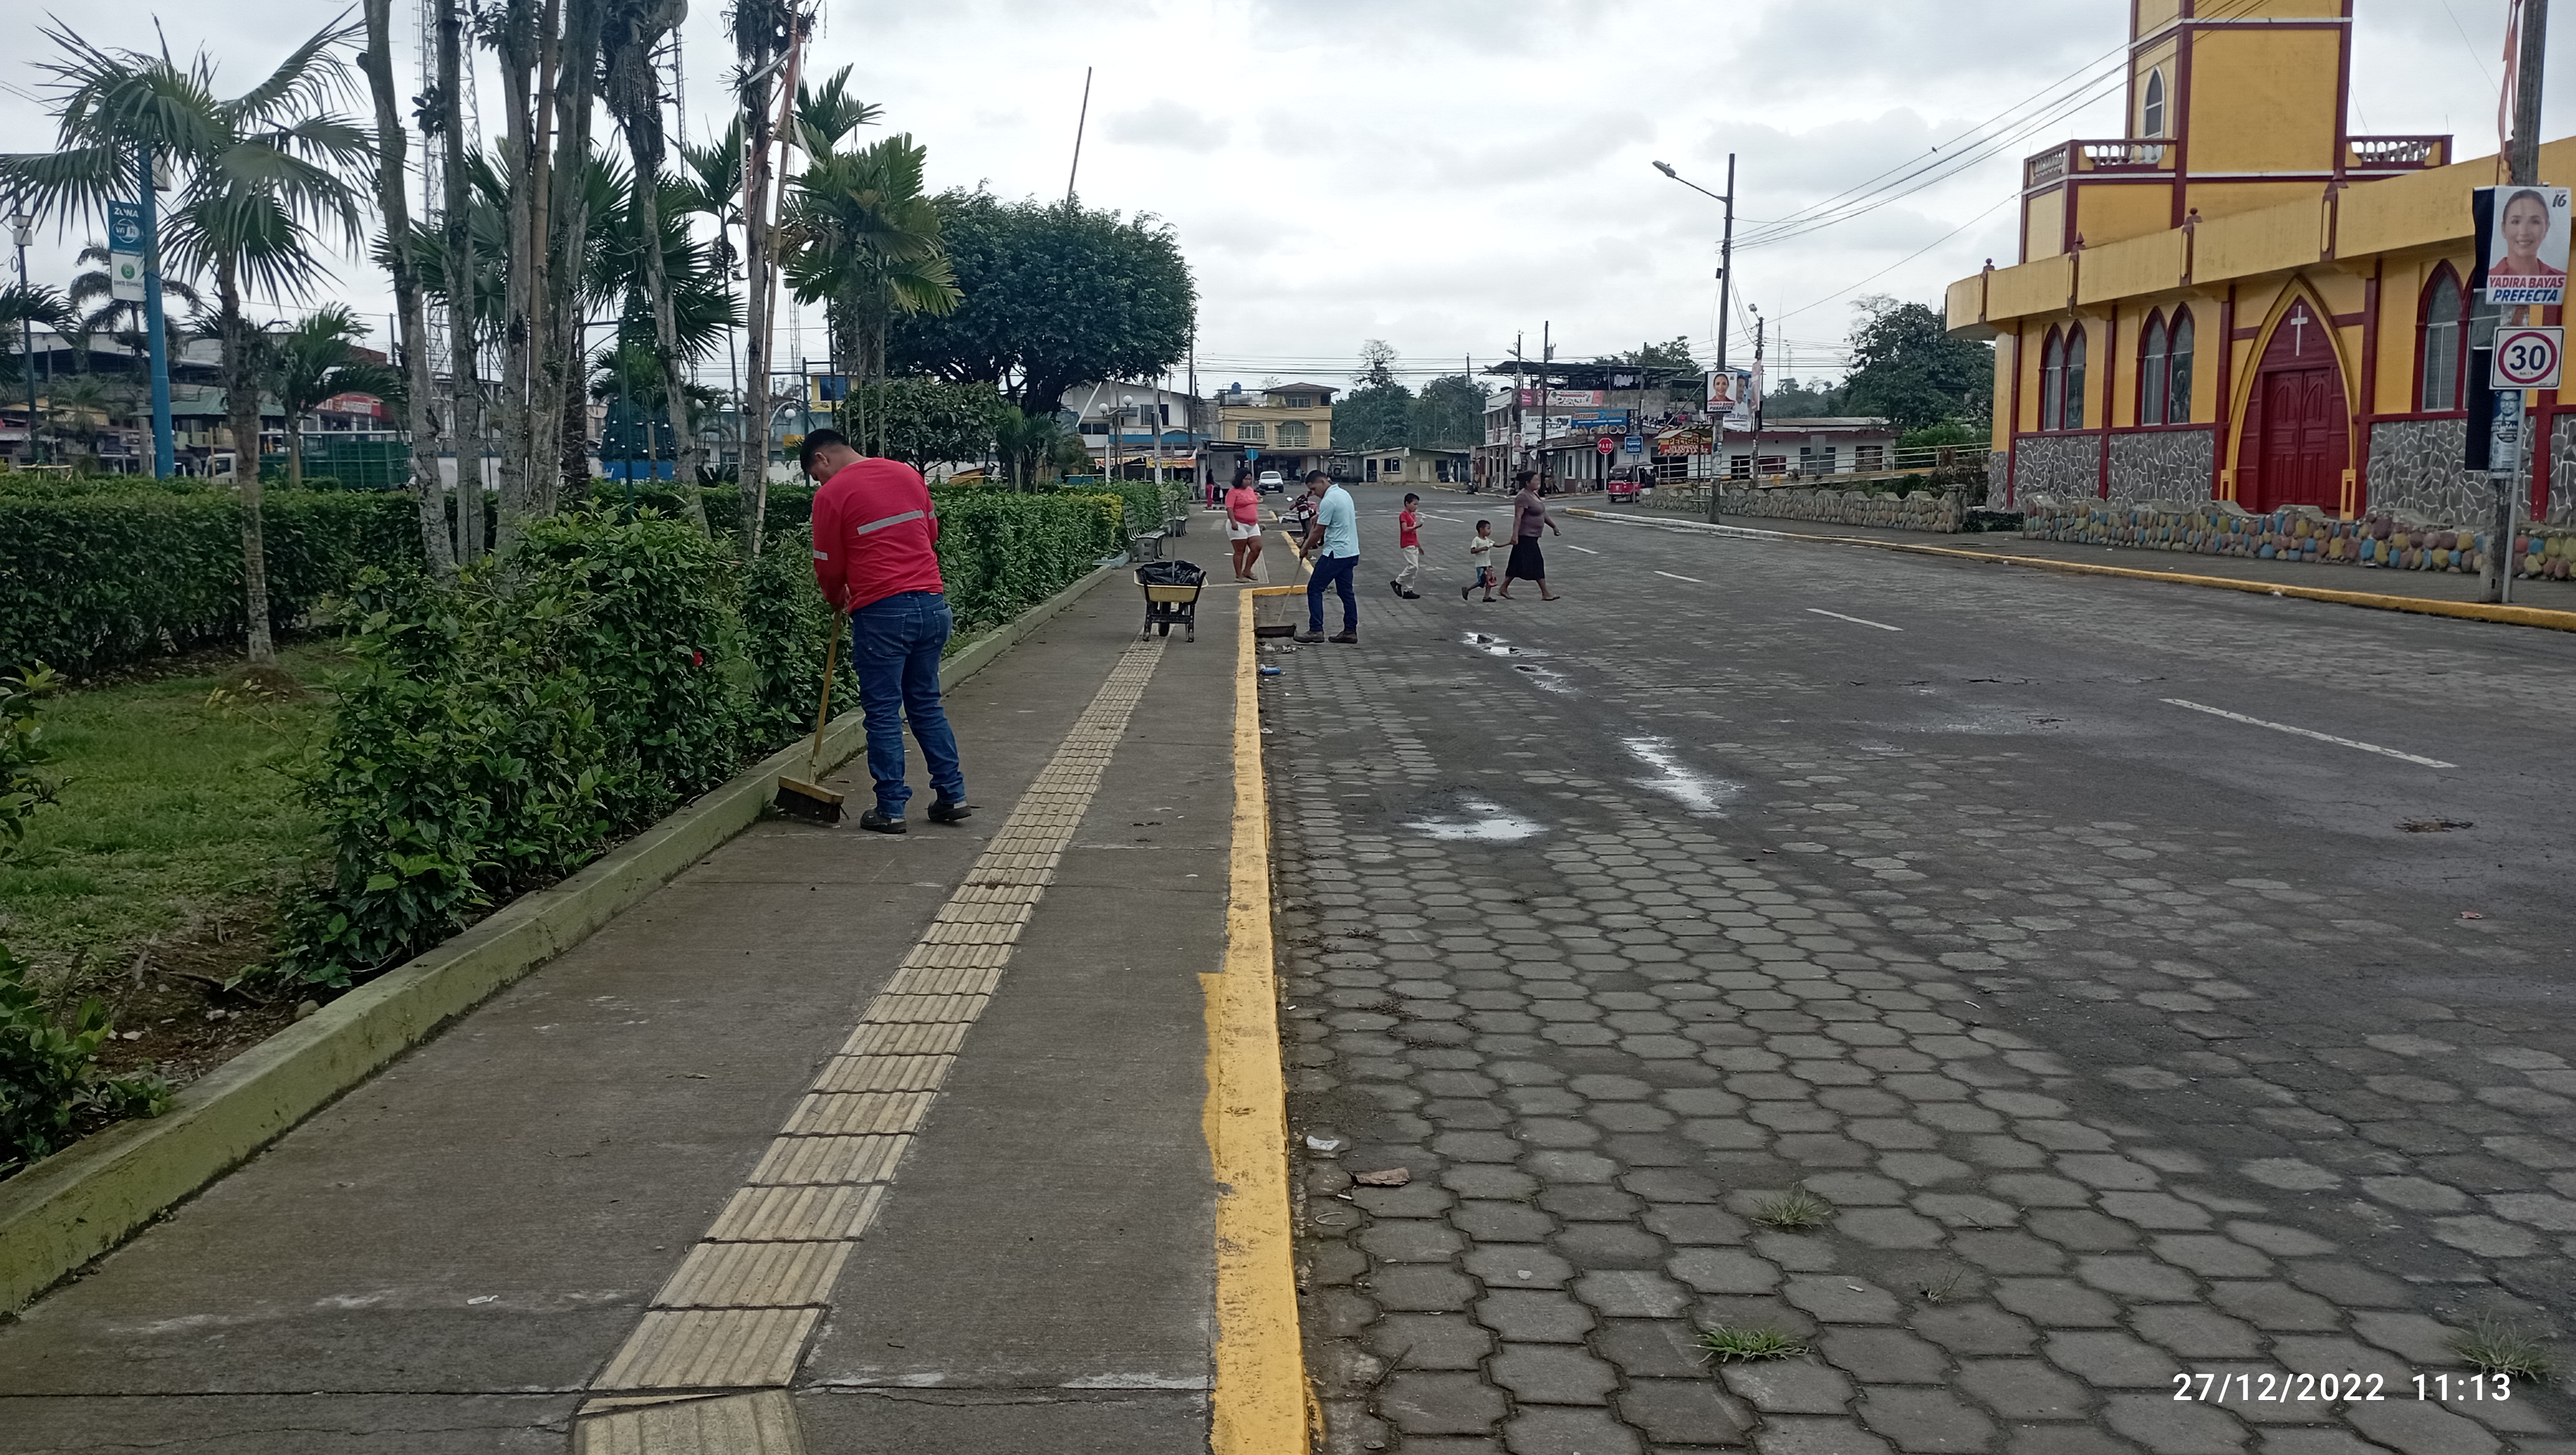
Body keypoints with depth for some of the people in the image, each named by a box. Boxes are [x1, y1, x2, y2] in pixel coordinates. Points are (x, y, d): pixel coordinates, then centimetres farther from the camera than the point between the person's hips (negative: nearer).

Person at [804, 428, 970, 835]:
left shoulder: (831, 493, -5)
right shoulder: (907, 473, 12)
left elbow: (830, 566, 0)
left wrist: (837, 602, 19)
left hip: (881, 613, -6)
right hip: (932, 603, 6)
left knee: (883, 713, 4)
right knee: (927, 705, 16)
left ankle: (890, 809, 7)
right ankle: (952, 796, 16)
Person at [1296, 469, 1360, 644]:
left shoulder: (1328, 501, -18)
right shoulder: (1344, 494, 12)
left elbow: (1318, 532, -14)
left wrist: (1305, 549, 2)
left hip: (1335, 554, -10)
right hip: (1351, 552, 10)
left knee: (1314, 589, -3)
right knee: (1346, 591, 12)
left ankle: (1316, 630, -5)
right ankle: (1350, 631, 12)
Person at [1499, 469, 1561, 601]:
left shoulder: (1534, 495, 15)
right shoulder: (1523, 497, -17)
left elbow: (1543, 514, 22)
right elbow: (1518, 517, -23)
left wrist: (1554, 526, 20)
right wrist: (1515, 534, -29)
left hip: (1531, 536, 10)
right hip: (1525, 536, -10)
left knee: (1517, 564, 11)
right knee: (1537, 563, -7)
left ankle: (1504, 588, 16)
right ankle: (1545, 593, -3)